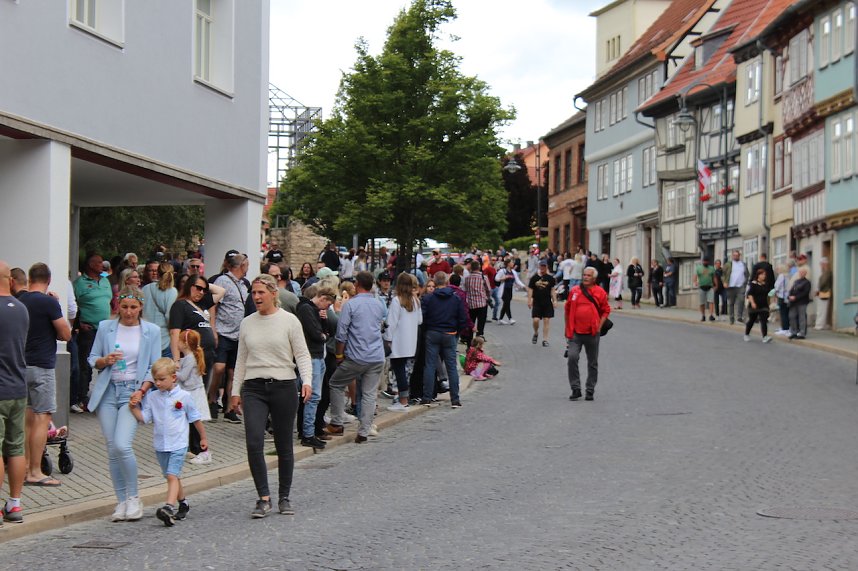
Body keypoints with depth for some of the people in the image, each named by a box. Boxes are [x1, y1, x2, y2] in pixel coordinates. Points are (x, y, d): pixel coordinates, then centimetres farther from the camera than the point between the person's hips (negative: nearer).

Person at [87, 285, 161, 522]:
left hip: (133, 392, -3)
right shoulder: (105, 328, 7)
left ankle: (133, 497, -2)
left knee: (122, 445, -19)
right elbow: (92, 359, 12)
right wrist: (105, 360, -10)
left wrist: (142, 390, -11)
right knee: (112, 450, 1)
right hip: (108, 391, 3)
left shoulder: (151, 331, 3)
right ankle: (122, 502, 12)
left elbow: (154, 367, 4)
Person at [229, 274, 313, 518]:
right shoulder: (247, 323, 10)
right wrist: (235, 391, 12)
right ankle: (264, 498, -5)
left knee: (284, 445, 6)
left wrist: (306, 381, -18)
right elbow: (241, 360, 15)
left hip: (283, 387, -2)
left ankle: (284, 497, 20)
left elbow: (302, 354, -2)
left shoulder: (289, 320, -1)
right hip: (254, 388, 2)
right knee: (253, 443, -13)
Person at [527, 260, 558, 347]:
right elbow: (530, 289, 4)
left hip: (547, 303, 0)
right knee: (536, 320, -6)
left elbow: (552, 290, 6)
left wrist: (554, 301, 0)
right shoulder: (534, 278, 2)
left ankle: (545, 340, 3)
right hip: (537, 303, 0)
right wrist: (529, 300, -4)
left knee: (546, 320, -1)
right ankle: (536, 333, 24)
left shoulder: (550, 278, 4)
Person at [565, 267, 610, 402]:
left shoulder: (600, 293, 1)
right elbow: (567, 309, 14)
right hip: (575, 333, 0)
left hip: (592, 334, 0)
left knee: (592, 363, 8)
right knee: (572, 358, -16)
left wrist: (599, 326, -4)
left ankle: (590, 390, 20)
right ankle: (575, 389, -7)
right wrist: (568, 327, 12)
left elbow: (606, 311, 7)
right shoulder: (574, 291, 5)